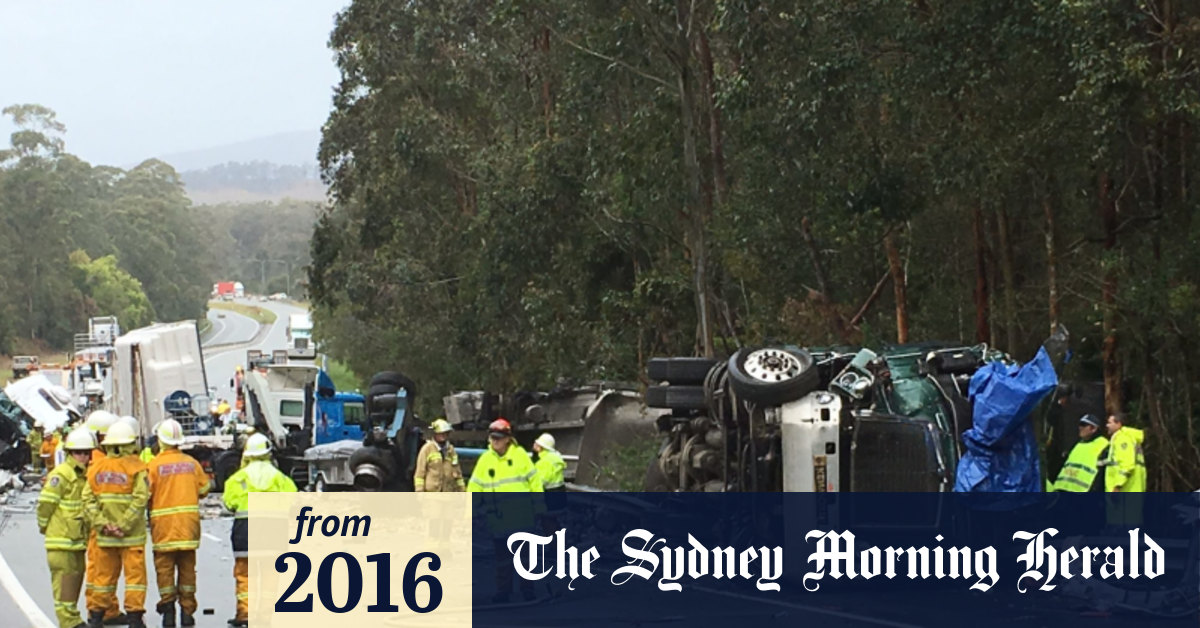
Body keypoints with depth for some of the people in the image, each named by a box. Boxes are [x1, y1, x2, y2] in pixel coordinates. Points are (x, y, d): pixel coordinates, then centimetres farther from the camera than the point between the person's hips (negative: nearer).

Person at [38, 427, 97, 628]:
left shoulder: (87, 474, 13)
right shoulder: (61, 475, -14)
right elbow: (45, 503, -14)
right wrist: (44, 526, -5)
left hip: (78, 538, 9)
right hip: (61, 539, -9)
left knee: (77, 575, 13)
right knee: (64, 577, -6)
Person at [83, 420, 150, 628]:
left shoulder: (97, 468, 4)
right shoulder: (137, 468, -9)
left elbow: (88, 499, -2)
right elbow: (140, 499, -19)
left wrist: (101, 523, -6)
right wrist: (124, 525, -16)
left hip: (104, 535, 4)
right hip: (132, 535, -4)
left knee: (104, 574, 14)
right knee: (135, 573, 2)